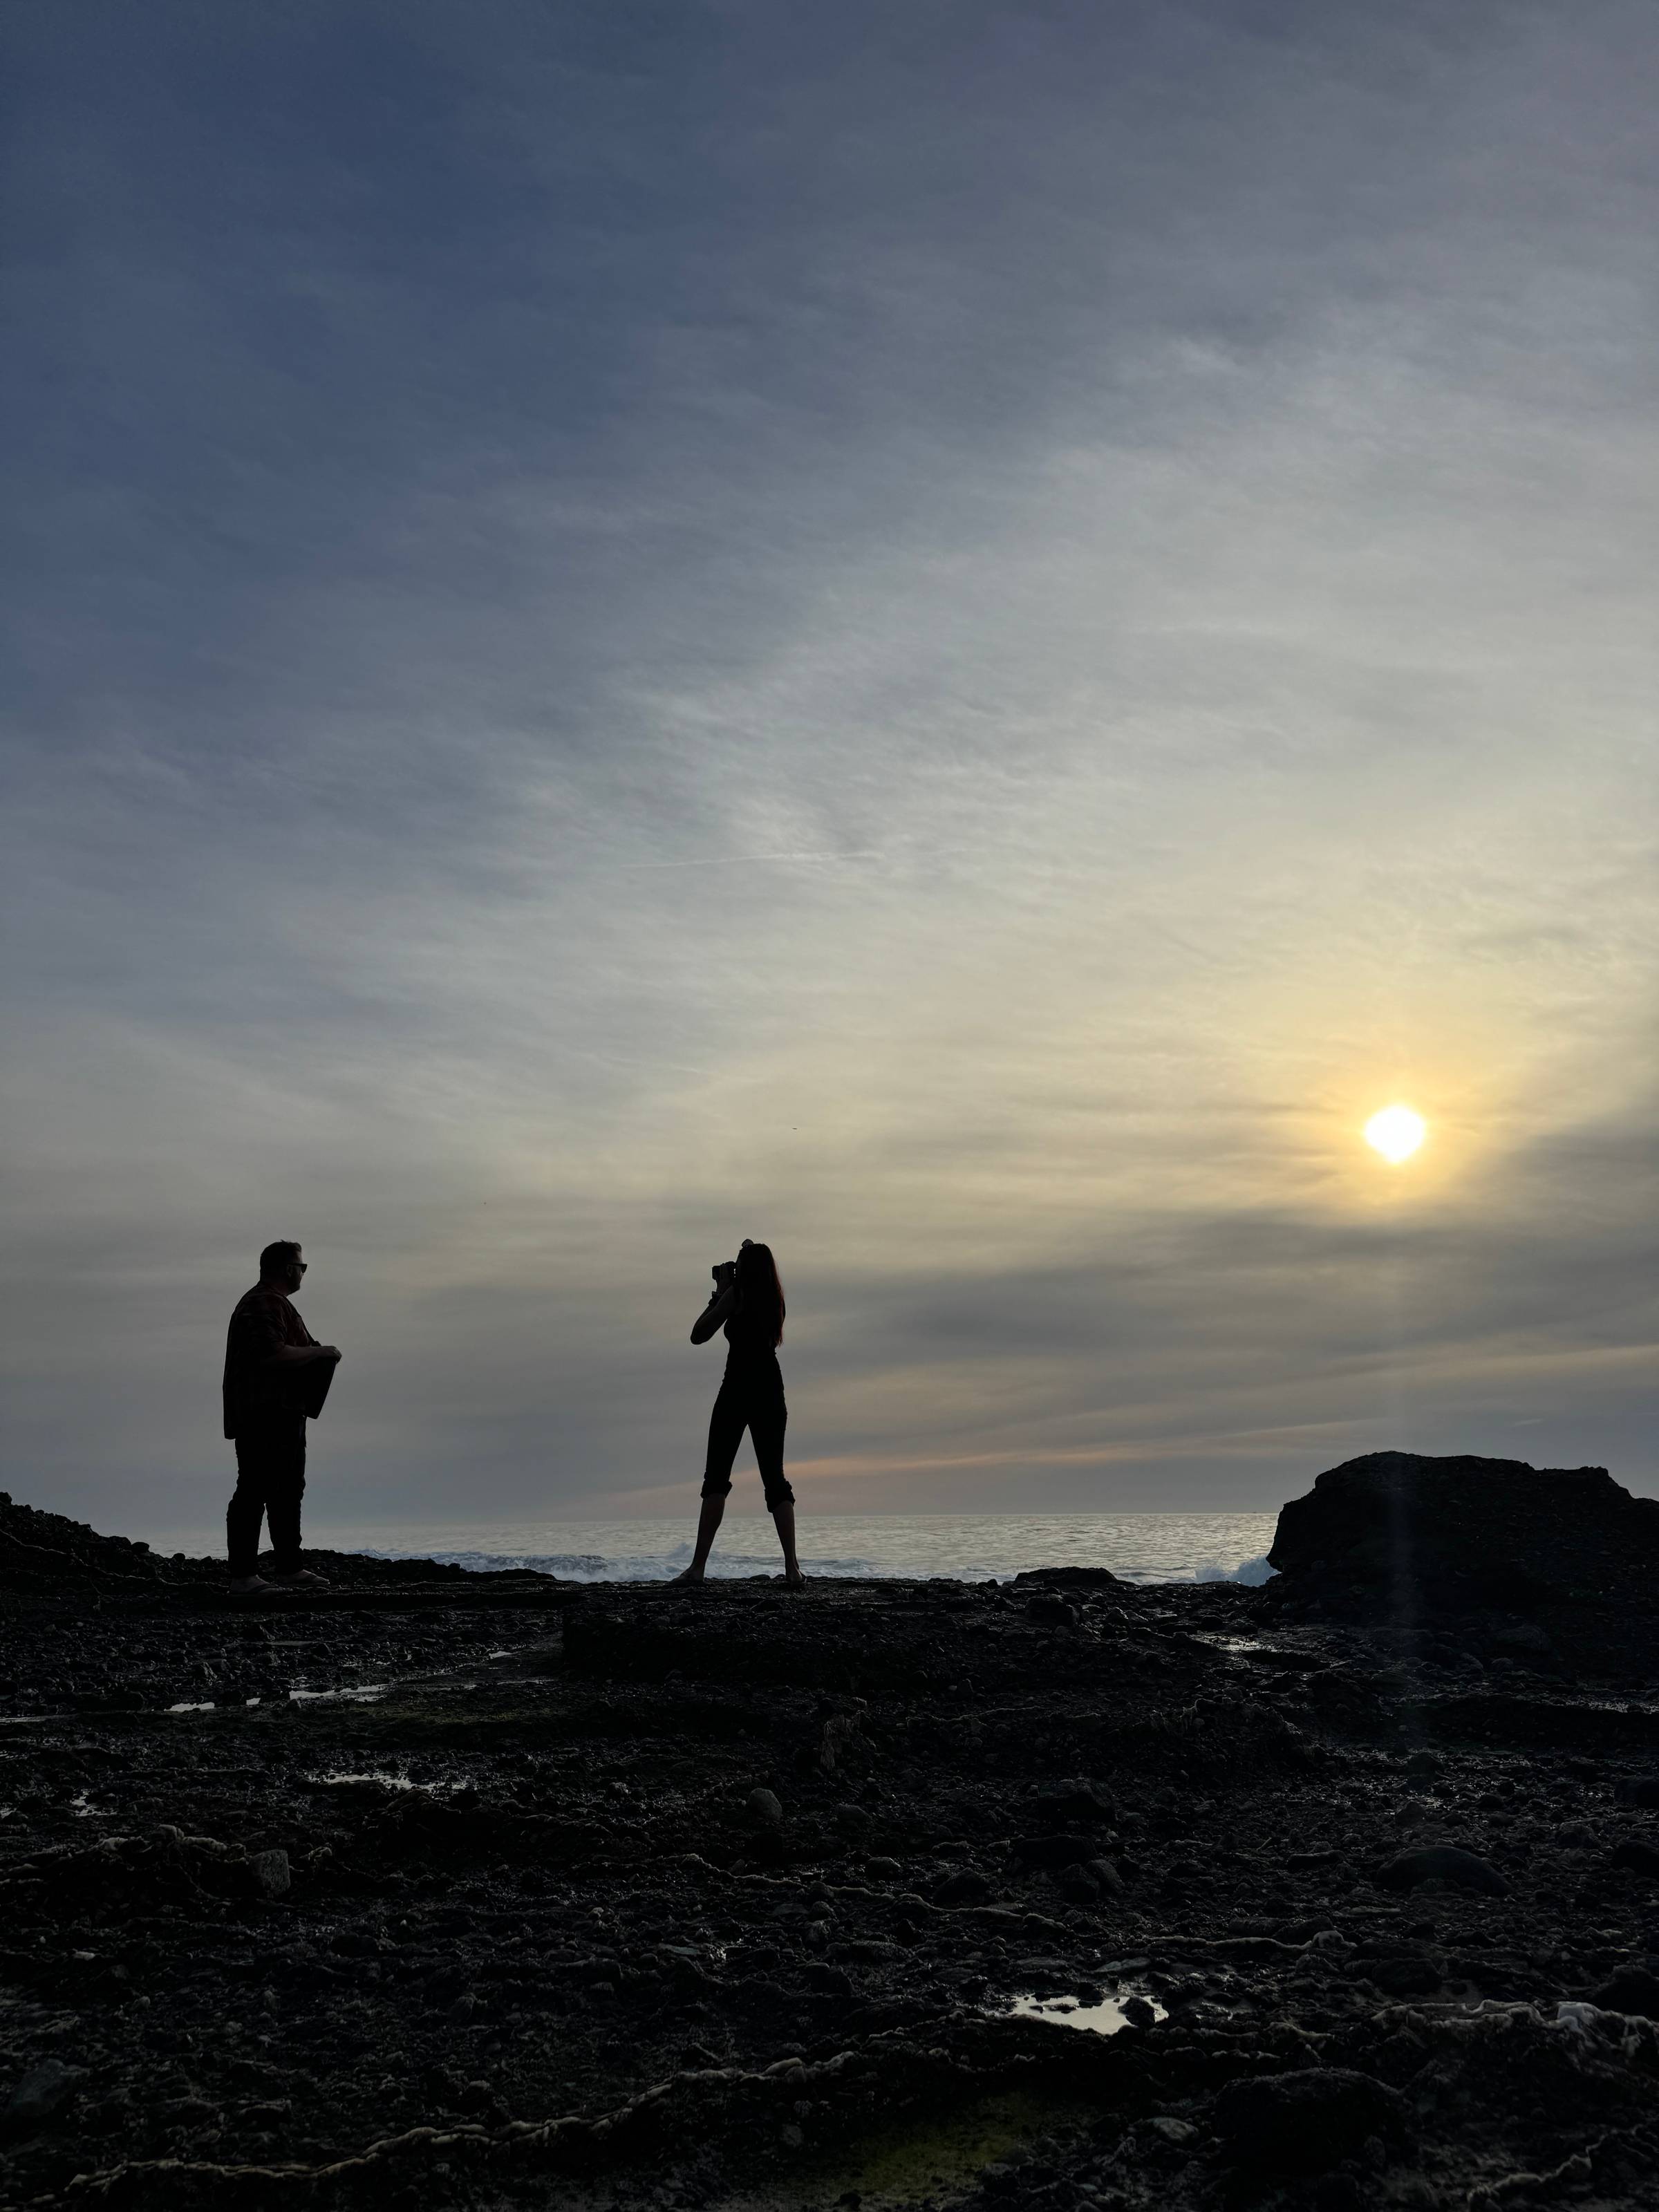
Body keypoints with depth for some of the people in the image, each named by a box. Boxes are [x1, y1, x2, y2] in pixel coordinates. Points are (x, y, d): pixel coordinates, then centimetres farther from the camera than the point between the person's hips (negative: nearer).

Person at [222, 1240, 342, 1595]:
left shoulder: (275, 1303, 22)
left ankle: (288, 1568, 22)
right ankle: (243, 1576, -7)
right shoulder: (262, 1304, -14)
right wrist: (320, 1352, -15)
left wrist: (318, 1354, 18)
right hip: (263, 1415, -11)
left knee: (288, 1489, 15)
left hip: (284, 1413, 11)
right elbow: (272, 1354, -26)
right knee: (254, 1492, -9)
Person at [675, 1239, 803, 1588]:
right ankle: (793, 1568, -5)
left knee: (716, 1477, -4)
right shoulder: (775, 1300, 14)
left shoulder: (737, 1293, -4)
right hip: (770, 1390, 6)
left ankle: (698, 1567, -9)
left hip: (738, 1389, -5)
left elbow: (698, 1335, -3)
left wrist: (718, 1293, 4)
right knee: (774, 1478, 5)